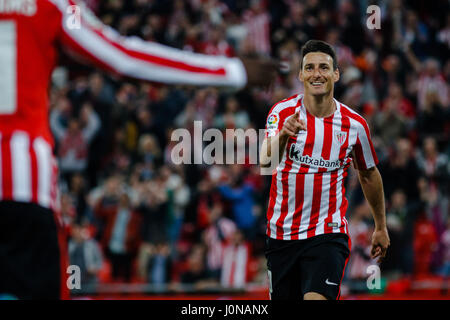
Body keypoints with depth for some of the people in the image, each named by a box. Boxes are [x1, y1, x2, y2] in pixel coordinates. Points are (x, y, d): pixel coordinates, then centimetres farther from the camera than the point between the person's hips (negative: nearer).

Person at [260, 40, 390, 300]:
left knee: (317, 299, -23)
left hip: (328, 232, -1)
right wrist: (282, 135, -44)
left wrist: (381, 227, 22)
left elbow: (369, 175, 15)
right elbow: (265, 161, -22)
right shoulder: (283, 112, -5)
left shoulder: (355, 124, -1)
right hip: (281, 233, 1)